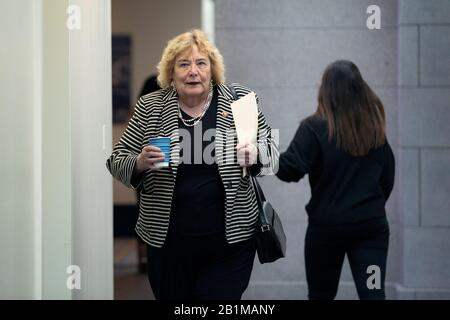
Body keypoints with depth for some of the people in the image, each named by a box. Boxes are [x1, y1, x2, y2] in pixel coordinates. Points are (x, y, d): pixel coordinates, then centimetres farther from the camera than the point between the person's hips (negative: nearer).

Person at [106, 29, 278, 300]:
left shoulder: (240, 100, -1)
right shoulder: (150, 107, -1)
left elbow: (271, 151, 7)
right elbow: (117, 161, 4)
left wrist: (254, 155, -15)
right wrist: (140, 163, -17)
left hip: (231, 238, -1)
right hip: (168, 239, 1)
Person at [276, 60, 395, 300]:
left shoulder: (314, 128, -10)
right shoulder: (375, 129, 5)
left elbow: (291, 170, -19)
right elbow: (388, 179, 11)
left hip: (327, 226, -2)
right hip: (372, 226, 2)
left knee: (321, 295, 15)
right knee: (373, 292, -1)